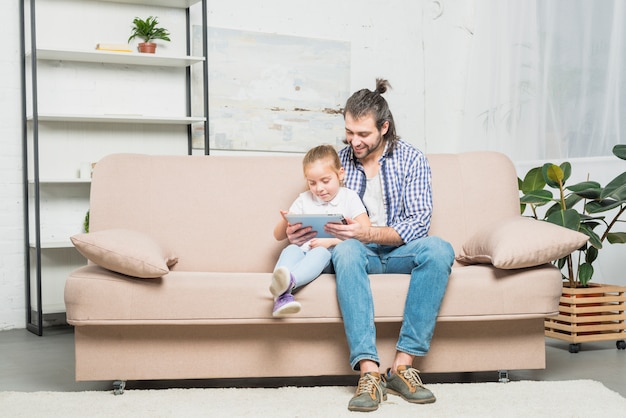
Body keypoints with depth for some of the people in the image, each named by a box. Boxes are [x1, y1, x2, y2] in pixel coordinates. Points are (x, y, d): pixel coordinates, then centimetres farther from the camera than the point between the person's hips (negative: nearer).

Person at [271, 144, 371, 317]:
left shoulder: (349, 197, 10)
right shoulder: (304, 200, 19)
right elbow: (278, 236, 19)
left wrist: (332, 240, -14)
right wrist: (285, 222, -6)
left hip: (331, 253, -3)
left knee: (320, 253, -37)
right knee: (291, 250, -32)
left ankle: (288, 282, -67)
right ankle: (283, 295, -60)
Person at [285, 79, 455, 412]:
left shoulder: (411, 159, -2)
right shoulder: (337, 160, 4)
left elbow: (418, 223, -12)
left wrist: (367, 233, -28)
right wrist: (298, 232, -14)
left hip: (397, 250, 0)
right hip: (358, 250, 0)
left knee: (439, 249, -33)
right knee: (346, 251, -37)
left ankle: (403, 364, -33)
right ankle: (369, 371, -45)